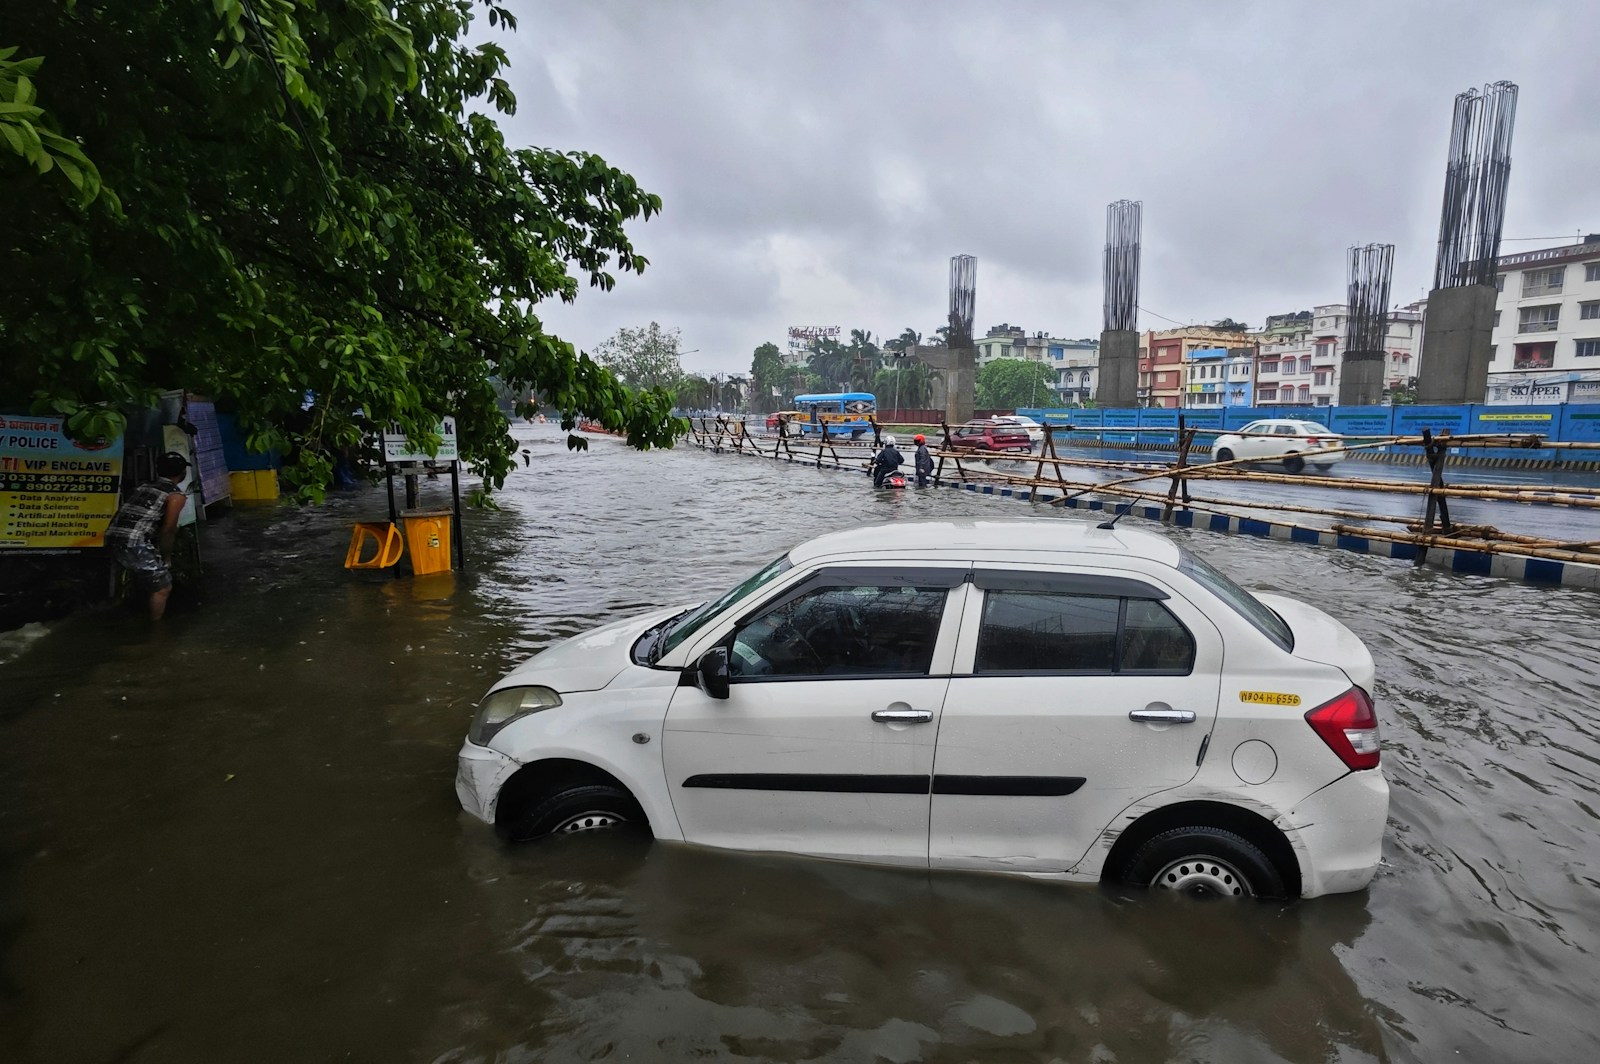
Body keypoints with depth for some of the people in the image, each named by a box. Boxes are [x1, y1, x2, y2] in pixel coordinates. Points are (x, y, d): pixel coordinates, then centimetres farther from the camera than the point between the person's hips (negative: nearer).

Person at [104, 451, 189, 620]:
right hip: (134, 543, -8)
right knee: (162, 588, 3)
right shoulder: (176, 495, 0)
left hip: (113, 538, 8)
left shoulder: (143, 487, 24)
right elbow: (168, 529, -6)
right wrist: (164, 556, 9)